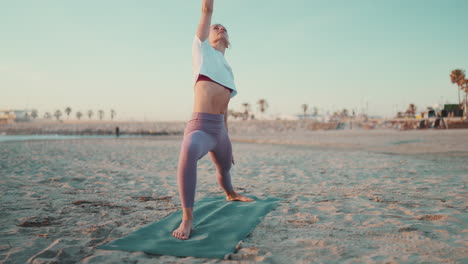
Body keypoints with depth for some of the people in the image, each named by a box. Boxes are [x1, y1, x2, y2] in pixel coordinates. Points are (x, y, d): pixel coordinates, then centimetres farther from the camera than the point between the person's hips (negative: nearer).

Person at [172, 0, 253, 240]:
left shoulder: (228, 70, 23)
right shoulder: (202, 49, 9)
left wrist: (227, 141, 25)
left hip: (220, 129, 7)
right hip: (200, 127, -7)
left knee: (224, 168, 26)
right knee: (189, 151, -39)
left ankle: (231, 195, 61)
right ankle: (187, 218, -32)